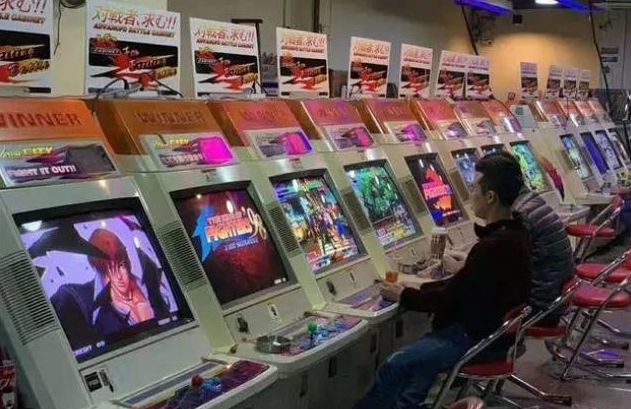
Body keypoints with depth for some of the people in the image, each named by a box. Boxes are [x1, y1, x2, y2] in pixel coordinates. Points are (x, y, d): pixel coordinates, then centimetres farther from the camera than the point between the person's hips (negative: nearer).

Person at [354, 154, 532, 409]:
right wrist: (465, 271, 27)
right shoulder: (515, 233, 1)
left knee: (395, 366, -8)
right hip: (497, 327, 10)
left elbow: (448, 299, -19)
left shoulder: (492, 247, -28)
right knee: (417, 359, 11)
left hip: (481, 338, -10)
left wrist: (403, 296, -6)